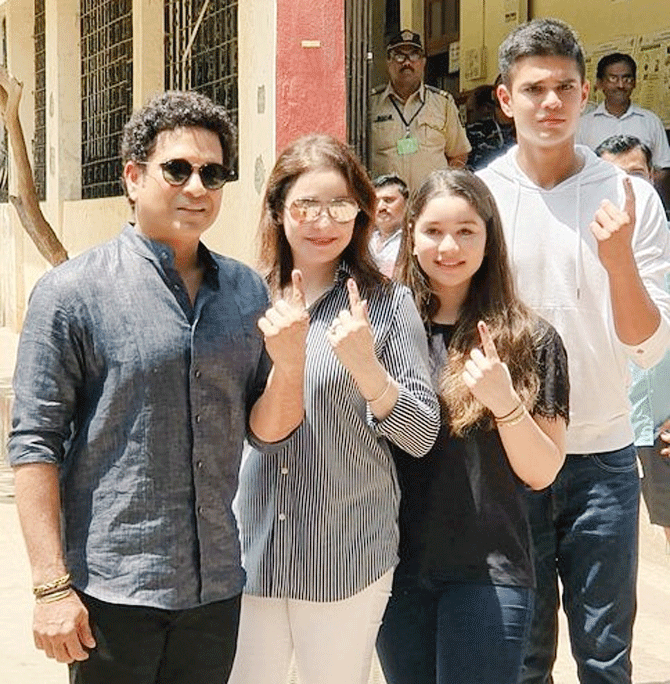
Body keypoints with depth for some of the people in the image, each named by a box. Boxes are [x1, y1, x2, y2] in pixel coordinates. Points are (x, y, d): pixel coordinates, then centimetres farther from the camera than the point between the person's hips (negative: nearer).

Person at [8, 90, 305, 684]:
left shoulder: (248, 290, 6)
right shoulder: (72, 292, -7)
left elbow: (267, 428, 8)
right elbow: (35, 440, -9)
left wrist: (289, 359, -12)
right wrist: (52, 585, -13)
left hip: (218, 585, 5)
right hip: (112, 589, -4)